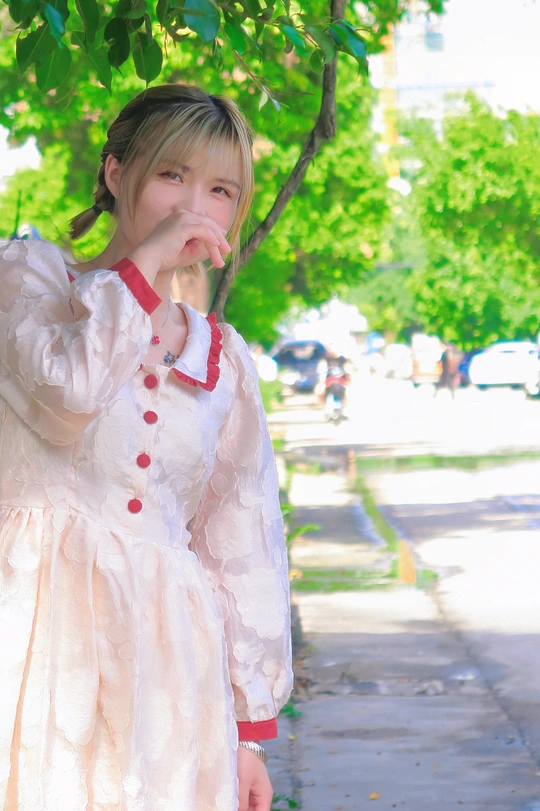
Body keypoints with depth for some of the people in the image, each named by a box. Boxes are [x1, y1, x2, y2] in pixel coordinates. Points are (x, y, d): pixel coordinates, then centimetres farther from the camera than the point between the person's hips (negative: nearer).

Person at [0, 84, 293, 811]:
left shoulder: (227, 362, 13)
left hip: (166, 654, 4)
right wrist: (143, 262, -9)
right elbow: (65, 393, -19)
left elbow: (246, 549, 13)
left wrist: (251, 728, 9)